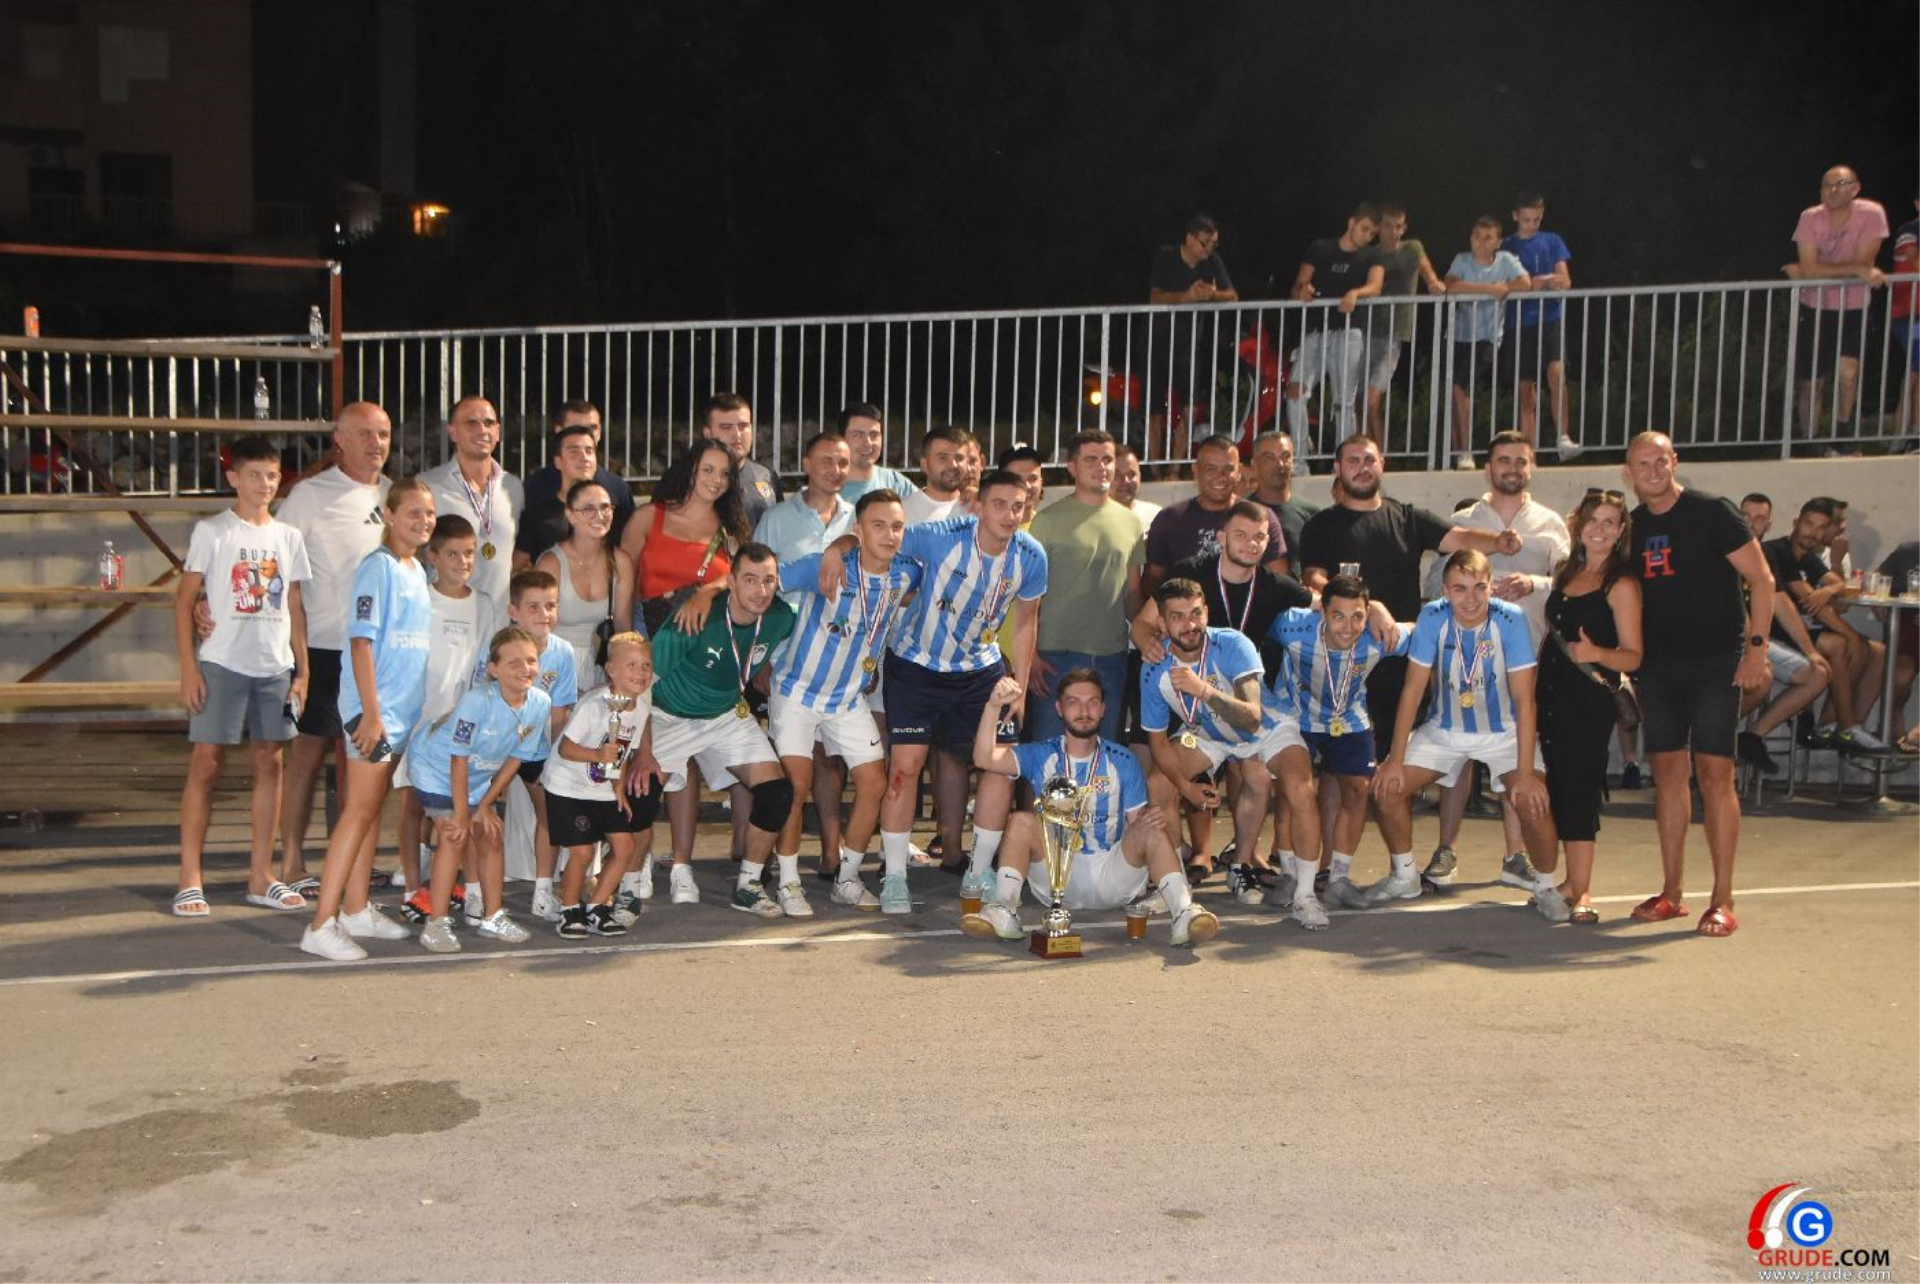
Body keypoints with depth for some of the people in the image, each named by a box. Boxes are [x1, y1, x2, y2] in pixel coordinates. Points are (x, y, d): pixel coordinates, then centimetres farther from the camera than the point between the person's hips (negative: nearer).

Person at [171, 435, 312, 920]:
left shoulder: (288, 537, 10)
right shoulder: (211, 531, -1)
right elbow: (185, 599, -2)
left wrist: (302, 669, 8)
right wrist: (189, 667, -9)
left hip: (275, 666, 4)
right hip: (222, 663, -4)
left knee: (269, 762, 6)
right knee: (205, 763, -3)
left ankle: (261, 877, 14)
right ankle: (190, 880, 3)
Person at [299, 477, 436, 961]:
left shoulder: (418, 571, 13)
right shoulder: (377, 567, -11)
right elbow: (361, 641, -16)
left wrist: (420, 707, 17)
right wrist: (371, 712, -19)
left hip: (404, 708, 8)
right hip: (371, 707, -8)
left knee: (372, 810, 14)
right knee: (359, 811, -9)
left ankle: (356, 909, 22)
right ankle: (321, 925, -8)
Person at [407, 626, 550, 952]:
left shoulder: (540, 703, -17)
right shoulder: (478, 700, -34)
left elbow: (515, 759, -7)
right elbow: (459, 758, -27)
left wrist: (485, 805, -5)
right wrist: (460, 812, -22)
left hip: (480, 777, 6)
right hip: (439, 770, -6)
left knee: (491, 836, 7)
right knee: (456, 836, -17)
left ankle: (492, 916, 22)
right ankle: (437, 922, -10)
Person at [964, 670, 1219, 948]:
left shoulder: (1122, 762, 11)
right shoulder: (1040, 756, 8)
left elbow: (1137, 821, 6)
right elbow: (984, 758, -9)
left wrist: (1153, 820, -19)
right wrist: (994, 706, -24)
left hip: (1113, 878, 0)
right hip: (1055, 878, 0)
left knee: (1151, 829, -23)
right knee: (1021, 821, -21)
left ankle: (1184, 911, -40)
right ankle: (1004, 910, -35)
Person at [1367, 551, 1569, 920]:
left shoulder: (1510, 620, -24)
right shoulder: (1433, 617, -18)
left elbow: (1525, 700, -23)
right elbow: (1413, 688, -12)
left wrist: (1526, 773, -28)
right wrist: (1395, 760, -13)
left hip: (1504, 730, -2)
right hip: (1444, 728, 3)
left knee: (1534, 802, -23)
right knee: (1388, 789, -9)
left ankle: (1546, 887, 4)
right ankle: (1404, 877, 16)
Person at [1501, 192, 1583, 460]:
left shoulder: (1552, 241, 10)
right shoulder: (1506, 247, 7)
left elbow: (1565, 282, 5)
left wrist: (1533, 282, -11)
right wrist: (1546, 280, -8)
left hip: (1550, 319, -1)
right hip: (1519, 324, 1)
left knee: (1556, 374, -21)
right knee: (1526, 389, 4)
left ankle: (1563, 438, -20)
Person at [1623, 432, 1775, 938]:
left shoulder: (1711, 512, -5)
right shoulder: (1633, 526, 10)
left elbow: (1761, 580, -6)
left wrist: (1756, 645, -14)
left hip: (1715, 663, -5)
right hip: (1658, 665, 5)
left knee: (1714, 773, -7)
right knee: (1668, 773, 8)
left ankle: (1723, 901, -2)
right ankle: (1672, 892, 15)